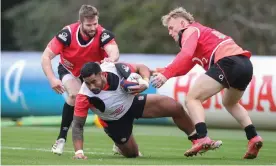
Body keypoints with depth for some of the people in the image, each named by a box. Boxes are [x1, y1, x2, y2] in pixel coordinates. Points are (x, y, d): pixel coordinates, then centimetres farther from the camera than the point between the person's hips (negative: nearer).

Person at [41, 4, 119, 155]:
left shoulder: (103, 34, -30)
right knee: (75, 95, -29)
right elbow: (46, 57, -27)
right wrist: (52, 79, -39)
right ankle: (61, 138, -17)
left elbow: (114, 51, -49)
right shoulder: (68, 33, -30)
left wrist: (111, 59, -73)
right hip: (69, 70, -1)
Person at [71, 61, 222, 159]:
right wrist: (78, 151, -37)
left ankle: (198, 139, 18)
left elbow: (141, 68, -11)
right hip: (115, 122, -2)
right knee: (132, 154, 5)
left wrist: (145, 82, -32)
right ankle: (120, 144, 44)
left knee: (175, 107, -5)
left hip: (132, 102, 2)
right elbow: (78, 125, -27)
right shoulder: (84, 96, -36)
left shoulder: (115, 69, -31)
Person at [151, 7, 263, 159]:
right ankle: (253, 138, 18)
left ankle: (203, 139, -21)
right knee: (230, 103, 34)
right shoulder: (203, 32, 36)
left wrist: (166, 74, -19)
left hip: (228, 62, -9)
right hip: (246, 64, 9)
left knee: (192, 99, -2)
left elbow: (185, 56, -14)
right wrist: (161, 71, 17)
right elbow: (184, 68, 29)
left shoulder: (190, 31, 9)